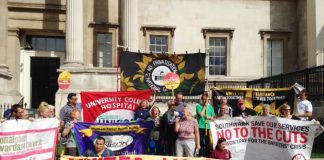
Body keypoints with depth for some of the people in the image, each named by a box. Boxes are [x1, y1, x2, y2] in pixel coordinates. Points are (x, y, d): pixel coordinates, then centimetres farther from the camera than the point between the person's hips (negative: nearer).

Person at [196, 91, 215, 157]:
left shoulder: (210, 107, 11)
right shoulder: (198, 106, 0)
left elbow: (212, 118, 13)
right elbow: (201, 115, -16)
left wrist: (209, 117, -8)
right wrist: (205, 107, -9)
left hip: (208, 127, 3)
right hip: (201, 127, -3)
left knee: (208, 143, 4)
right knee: (201, 142, -1)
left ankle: (208, 156, 13)